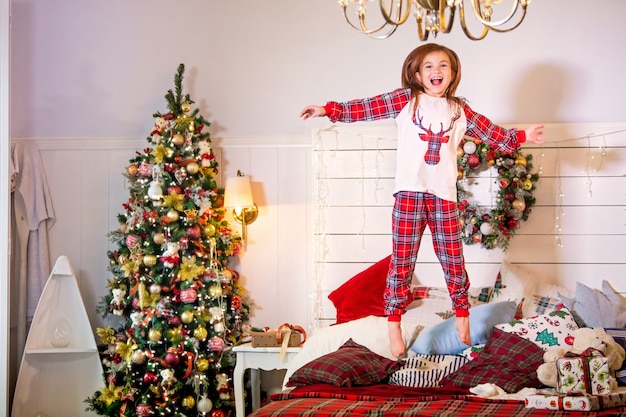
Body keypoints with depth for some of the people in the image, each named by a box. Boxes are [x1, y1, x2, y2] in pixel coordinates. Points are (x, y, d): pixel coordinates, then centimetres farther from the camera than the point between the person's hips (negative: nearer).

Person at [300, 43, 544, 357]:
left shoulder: (459, 111, 13)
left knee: (453, 258, 7)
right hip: (409, 192, -2)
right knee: (402, 261, 0)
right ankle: (393, 324, 8)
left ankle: (462, 315, 25)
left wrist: (522, 136, 11)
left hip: (444, 194, 2)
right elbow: (365, 108, 1)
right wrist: (329, 110, -3)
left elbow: (493, 134, 19)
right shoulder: (406, 100, 5)